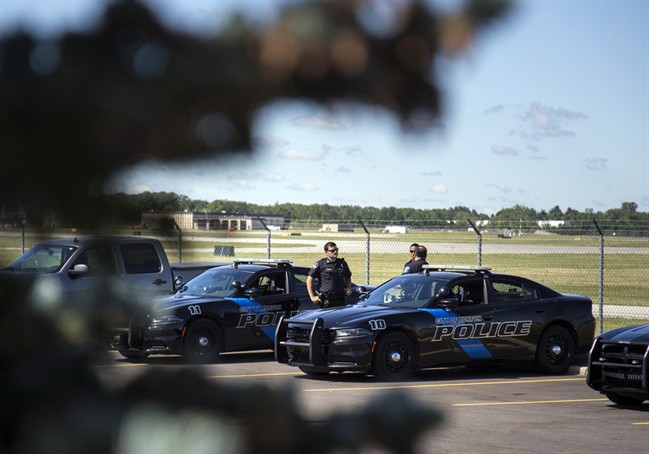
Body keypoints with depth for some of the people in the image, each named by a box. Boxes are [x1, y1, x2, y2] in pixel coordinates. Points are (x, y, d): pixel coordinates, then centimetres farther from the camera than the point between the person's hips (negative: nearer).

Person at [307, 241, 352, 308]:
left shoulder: (342, 263, 13)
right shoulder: (320, 264, -2)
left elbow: (348, 278, 29)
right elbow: (309, 279, -1)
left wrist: (348, 288, 9)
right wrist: (312, 297, -6)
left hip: (340, 300, 5)